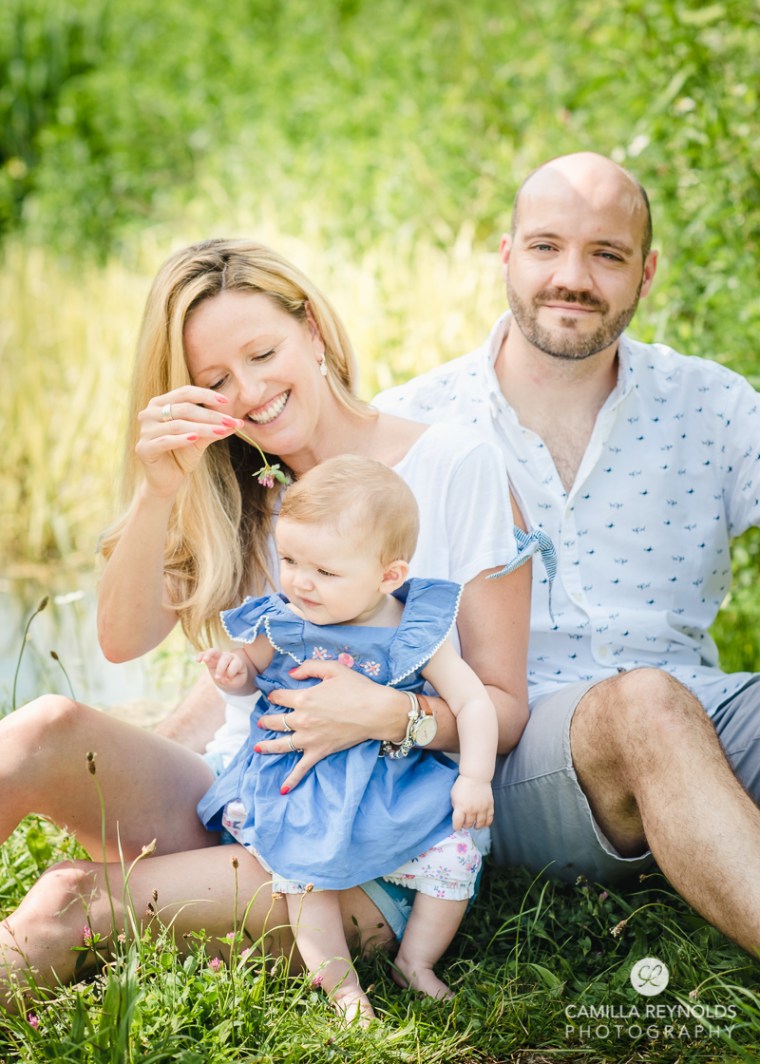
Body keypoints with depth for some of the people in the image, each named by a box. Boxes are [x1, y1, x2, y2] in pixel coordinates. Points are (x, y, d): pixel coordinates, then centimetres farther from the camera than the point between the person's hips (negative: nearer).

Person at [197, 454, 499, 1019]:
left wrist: (475, 777, -13)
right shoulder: (281, 623, -6)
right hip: (303, 785, 0)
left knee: (455, 856, -12)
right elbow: (252, 672, 12)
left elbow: (473, 702, -5)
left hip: (395, 781, 0)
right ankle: (341, 987, -3)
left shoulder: (415, 634, -10)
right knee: (304, 872, -22)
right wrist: (233, 672, -12)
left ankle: (416, 960, 12)